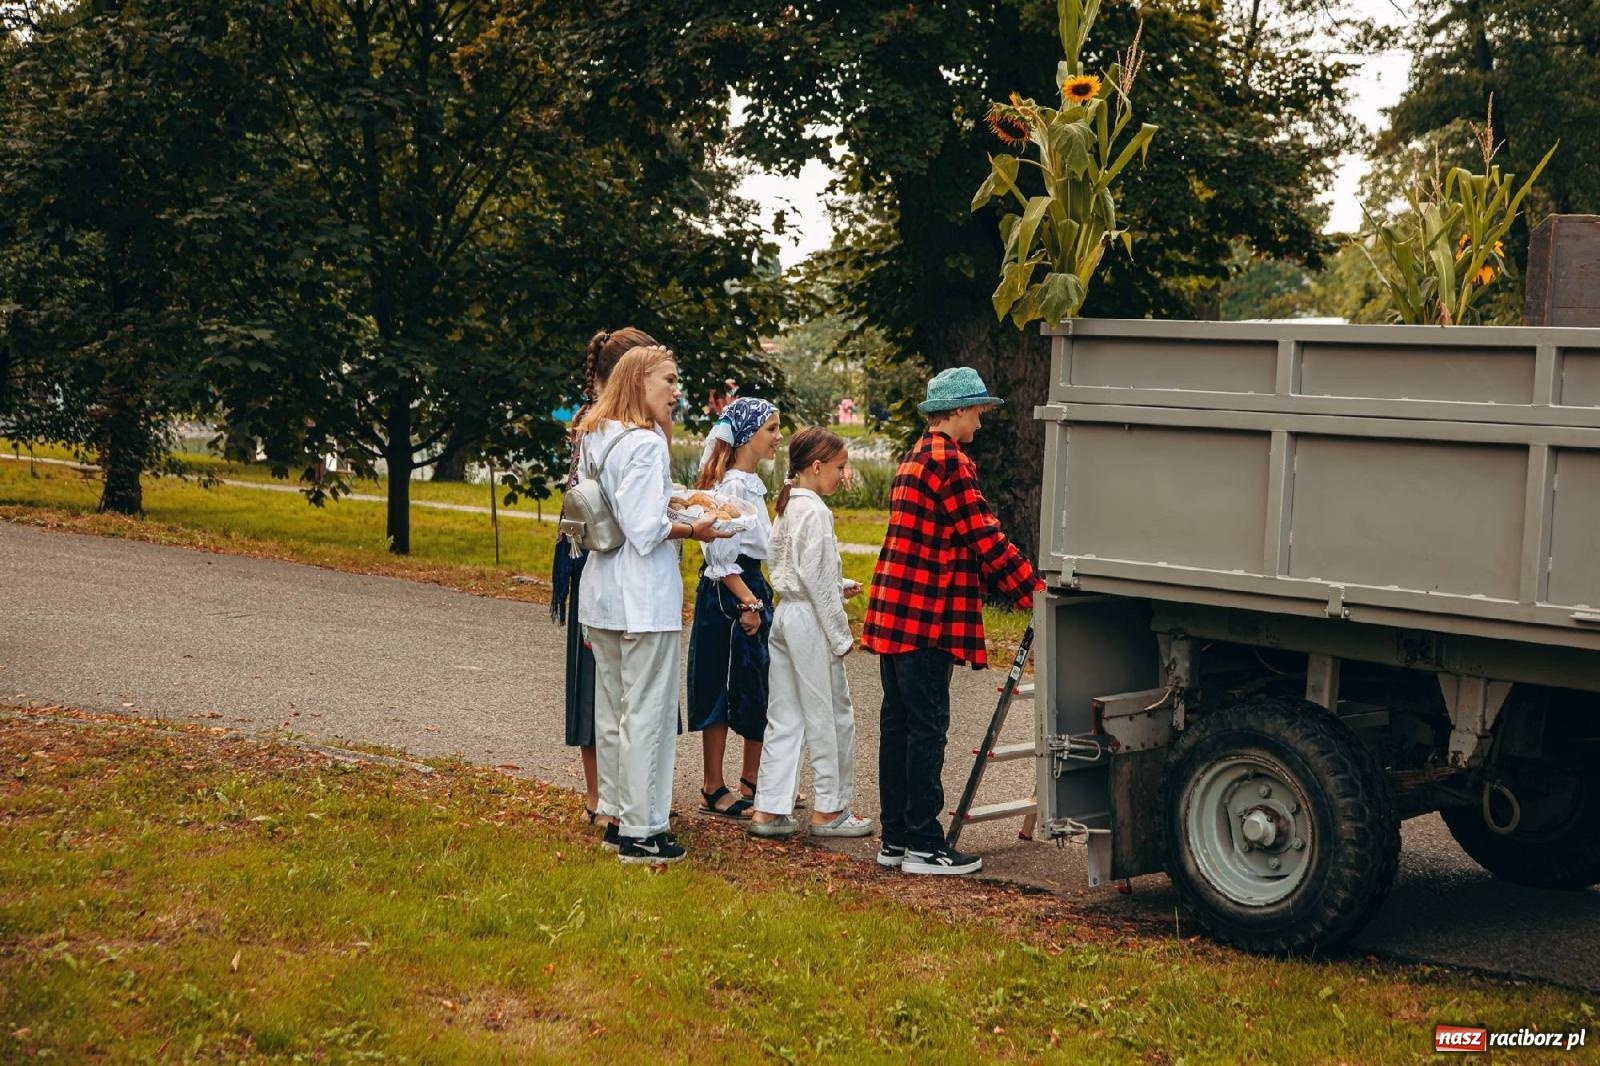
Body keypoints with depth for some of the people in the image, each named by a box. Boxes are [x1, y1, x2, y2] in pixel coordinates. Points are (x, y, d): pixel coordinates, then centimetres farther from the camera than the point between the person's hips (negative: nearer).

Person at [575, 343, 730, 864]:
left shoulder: (595, 438, 11)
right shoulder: (645, 444, -17)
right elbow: (645, 529, -21)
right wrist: (692, 530, -6)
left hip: (602, 589, 9)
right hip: (643, 596, -9)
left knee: (612, 709, 15)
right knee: (647, 713, -3)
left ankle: (616, 816, 24)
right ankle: (641, 831, 2)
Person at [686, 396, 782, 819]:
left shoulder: (750, 483, 12)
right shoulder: (731, 486, -17)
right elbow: (721, 555, -21)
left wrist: (757, 601, 12)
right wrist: (747, 604, -18)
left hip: (750, 592, 10)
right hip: (727, 598, -10)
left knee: (759, 691, 14)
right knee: (722, 692, -1)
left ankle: (752, 780, 26)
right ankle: (714, 791, 8)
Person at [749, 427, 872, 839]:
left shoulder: (786, 507, 13)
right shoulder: (815, 511, -15)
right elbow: (816, 579, -18)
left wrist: (839, 586, 13)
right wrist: (840, 635, -13)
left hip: (785, 615, 9)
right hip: (810, 620, -9)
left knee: (785, 719, 10)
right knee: (832, 715, 2)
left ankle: (768, 810, 10)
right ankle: (829, 809, 10)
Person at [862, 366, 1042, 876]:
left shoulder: (915, 459, 18)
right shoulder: (947, 462, -13)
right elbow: (985, 538, -16)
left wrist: (1017, 585, 15)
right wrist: (1034, 591, -11)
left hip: (894, 615, 10)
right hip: (927, 619, -10)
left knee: (898, 724, 12)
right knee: (927, 728, -5)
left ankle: (895, 839, 17)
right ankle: (923, 846, -2)